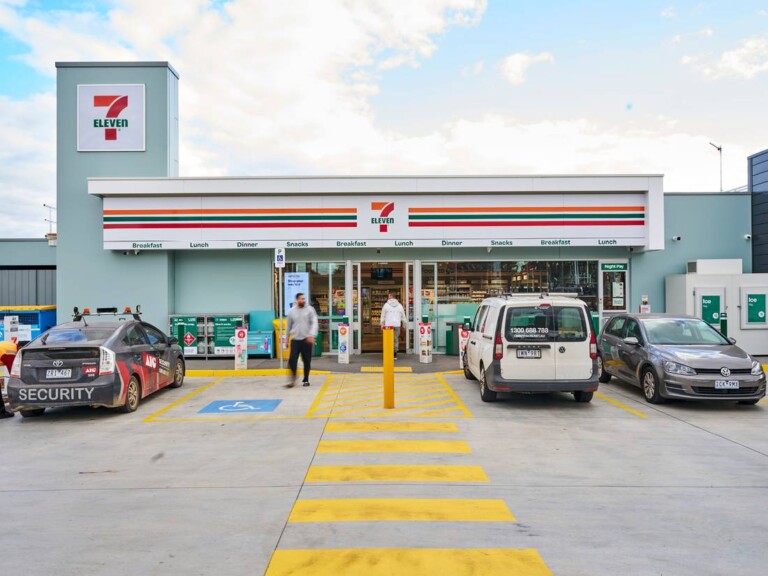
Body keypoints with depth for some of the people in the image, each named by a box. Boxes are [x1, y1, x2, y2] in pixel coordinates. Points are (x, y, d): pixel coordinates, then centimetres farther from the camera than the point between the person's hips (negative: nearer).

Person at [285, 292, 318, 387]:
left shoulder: (310, 310, -1)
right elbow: (289, 326, 16)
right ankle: (293, 379, 5)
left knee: (307, 361, 6)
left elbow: (314, 323, -8)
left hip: (307, 340, -1)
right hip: (295, 340, 1)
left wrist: (312, 335, -21)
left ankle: (306, 380, 21)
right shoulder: (291, 311, 6)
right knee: (292, 360, -8)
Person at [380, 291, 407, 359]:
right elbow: (403, 316, 11)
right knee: (396, 339, 8)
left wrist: (382, 324, 8)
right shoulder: (399, 305, 6)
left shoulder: (386, 305, -2)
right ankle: (395, 355, 8)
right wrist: (404, 325, 19)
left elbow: (383, 316, 0)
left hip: (388, 325, -2)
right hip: (397, 325, 2)